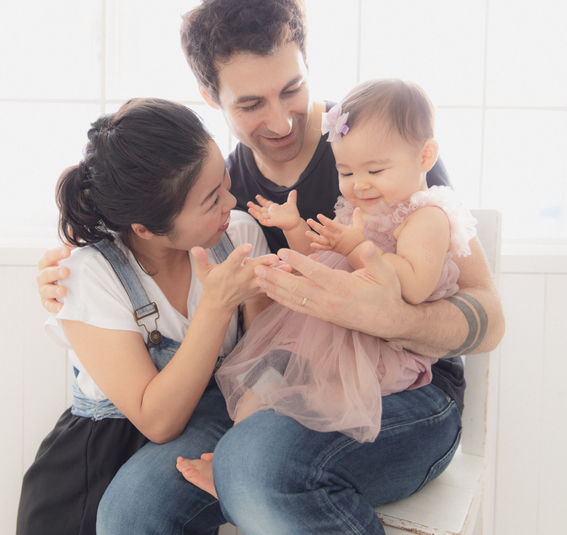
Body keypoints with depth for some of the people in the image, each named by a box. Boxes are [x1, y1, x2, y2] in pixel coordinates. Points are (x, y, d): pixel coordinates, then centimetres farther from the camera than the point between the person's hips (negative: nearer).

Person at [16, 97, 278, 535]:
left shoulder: (240, 233, -8)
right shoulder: (91, 275, -17)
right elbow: (157, 421, -22)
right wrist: (216, 306, -30)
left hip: (218, 421, 3)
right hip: (114, 436, -3)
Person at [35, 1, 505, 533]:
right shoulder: (231, 179, 6)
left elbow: (488, 318, -12)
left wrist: (394, 318, -34)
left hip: (405, 393, -3)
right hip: (286, 396, 4)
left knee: (258, 458, -35)